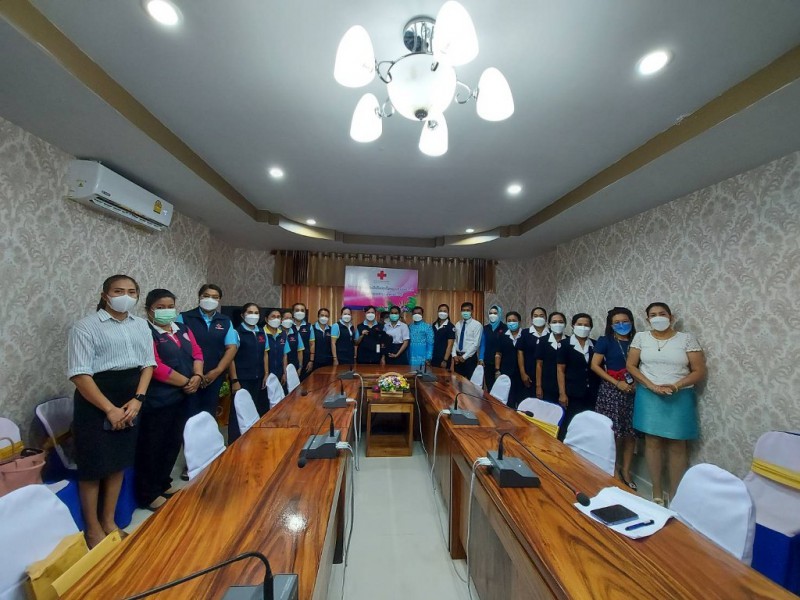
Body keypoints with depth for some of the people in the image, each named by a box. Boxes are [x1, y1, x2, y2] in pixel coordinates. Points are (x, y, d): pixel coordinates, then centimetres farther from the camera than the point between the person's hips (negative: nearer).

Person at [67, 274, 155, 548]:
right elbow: (79, 374, -14)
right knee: (93, 468, 8)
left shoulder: (141, 325, 5)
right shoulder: (86, 327, -10)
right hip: (95, 404, -5)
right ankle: (93, 529, 29)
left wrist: (137, 399, -7)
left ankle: (109, 521, 35)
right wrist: (109, 409, -16)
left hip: (130, 402, 5)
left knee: (118, 464, 16)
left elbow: (148, 364, 5)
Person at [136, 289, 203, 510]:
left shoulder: (183, 329, 10)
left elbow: (197, 353, 8)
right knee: (152, 446, 7)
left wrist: (197, 377, -9)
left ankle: (163, 483, 36)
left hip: (181, 397, 7)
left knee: (174, 442, 18)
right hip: (156, 400, -7)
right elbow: (156, 367, -20)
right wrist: (185, 382, -15)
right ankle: (148, 494, 24)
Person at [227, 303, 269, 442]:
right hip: (242, 380, -5)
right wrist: (234, 380, -13)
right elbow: (231, 357, -10)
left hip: (258, 379, 5)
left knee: (258, 409, 12)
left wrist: (266, 374, 8)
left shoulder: (262, 333, 7)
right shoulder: (237, 332, -9)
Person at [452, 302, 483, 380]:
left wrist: (464, 357, -14)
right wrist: (454, 355, -4)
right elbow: (455, 341, 9)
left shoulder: (477, 325, -8)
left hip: (470, 357, -5)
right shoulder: (458, 324, 9)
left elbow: (476, 344, -14)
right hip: (458, 357, 5)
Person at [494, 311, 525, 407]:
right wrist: (497, 371, -1)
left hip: (521, 372, -1)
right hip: (506, 372, 1)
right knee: (508, 400, 5)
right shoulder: (502, 336, 4)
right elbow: (498, 354, 5)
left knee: (521, 399, 7)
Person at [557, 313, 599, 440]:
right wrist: (562, 393, -9)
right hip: (573, 394, -3)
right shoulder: (565, 345, -3)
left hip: (591, 394, 3)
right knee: (569, 425, -1)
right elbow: (561, 370, -4)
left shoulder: (595, 345, 7)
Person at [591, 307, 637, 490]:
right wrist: (617, 383, -14)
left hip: (632, 391, 4)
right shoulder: (605, 341, -4)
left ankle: (625, 470, 24)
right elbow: (595, 365, -9)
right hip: (610, 391, -4)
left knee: (630, 432, 8)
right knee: (611, 433, -1)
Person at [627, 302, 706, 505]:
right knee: (652, 441, 5)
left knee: (677, 445, 6)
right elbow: (631, 365, 0)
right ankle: (656, 491, 18)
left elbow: (699, 371, -2)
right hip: (649, 396, 0)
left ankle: (675, 494, 20)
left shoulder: (686, 338, 0)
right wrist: (651, 385, -12)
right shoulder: (641, 337, 2)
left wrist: (675, 386, -16)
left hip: (680, 397, 0)